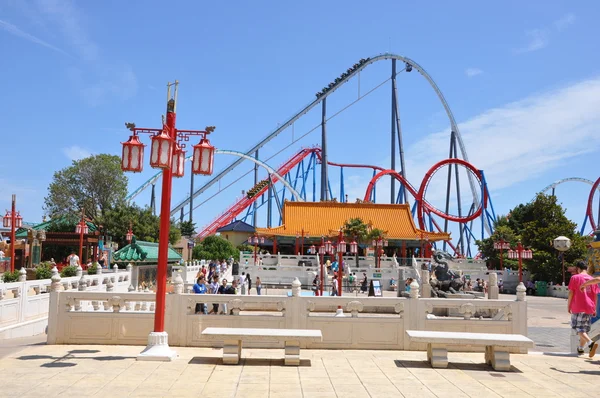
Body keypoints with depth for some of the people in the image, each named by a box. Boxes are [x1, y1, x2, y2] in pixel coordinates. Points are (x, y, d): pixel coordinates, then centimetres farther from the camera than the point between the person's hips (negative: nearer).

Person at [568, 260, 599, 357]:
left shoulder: (575, 277, -4)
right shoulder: (592, 279, 8)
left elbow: (571, 293, -7)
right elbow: (595, 296, 9)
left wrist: (568, 306, 1)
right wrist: (594, 309, 16)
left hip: (577, 308, -5)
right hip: (589, 308, 5)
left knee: (579, 329, -4)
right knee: (585, 329, 16)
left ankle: (591, 343, -27)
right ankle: (581, 348, 25)